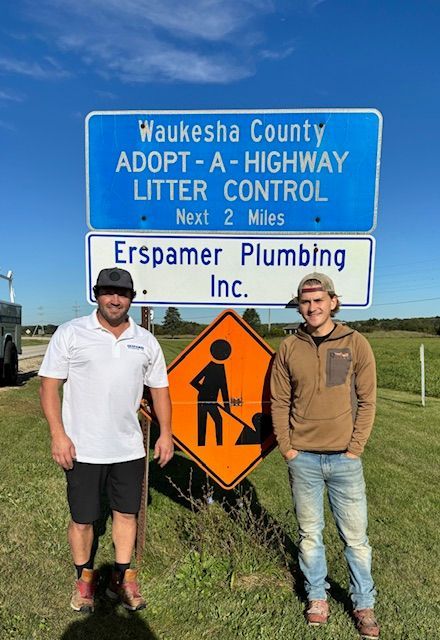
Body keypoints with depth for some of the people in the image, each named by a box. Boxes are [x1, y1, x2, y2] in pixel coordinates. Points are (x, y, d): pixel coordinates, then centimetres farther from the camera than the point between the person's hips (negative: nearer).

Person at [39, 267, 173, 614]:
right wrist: (58, 435, -13)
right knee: (82, 518, 11)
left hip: (129, 448, 3)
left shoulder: (146, 341, 5)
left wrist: (166, 433, 5)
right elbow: (49, 385, -6)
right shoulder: (70, 333, -5)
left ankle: (122, 578, 34)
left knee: (127, 513, 14)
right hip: (82, 449, -3)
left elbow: (160, 388, 10)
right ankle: (85, 577, 36)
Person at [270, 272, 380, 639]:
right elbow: (279, 402, 4)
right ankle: (317, 597, 35)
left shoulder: (355, 344, -3)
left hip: (345, 459, -1)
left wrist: (355, 448, -5)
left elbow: (367, 401, -2)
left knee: (355, 536, 10)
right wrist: (287, 448, -2)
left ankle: (364, 605, 31)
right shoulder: (289, 348, 1)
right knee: (310, 534, 14)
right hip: (302, 459, 1)